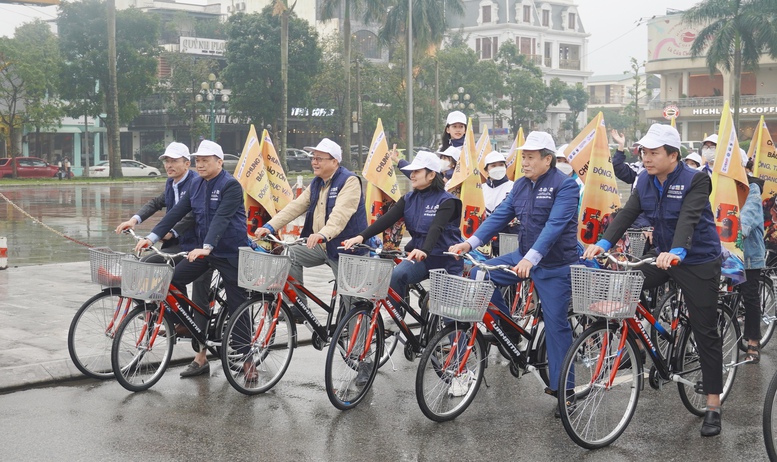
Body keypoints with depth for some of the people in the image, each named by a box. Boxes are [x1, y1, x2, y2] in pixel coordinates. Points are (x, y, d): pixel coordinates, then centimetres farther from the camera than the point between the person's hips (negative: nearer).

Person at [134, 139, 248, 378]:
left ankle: (249, 361, 10)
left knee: (237, 307, -3)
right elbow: (176, 212, 3)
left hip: (230, 253, -7)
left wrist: (206, 247, -40)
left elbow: (221, 219, -28)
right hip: (203, 250, 7)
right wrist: (151, 237, -5)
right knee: (173, 279, -7)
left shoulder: (231, 185, -16)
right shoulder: (196, 184, 6)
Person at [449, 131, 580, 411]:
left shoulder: (565, 185, -16)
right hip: (524, 257, 7)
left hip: (555, 265, -7)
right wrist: (471, 242, -10)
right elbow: (500, 216, 3)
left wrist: (531, 258, -39)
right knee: (479, 275, -4)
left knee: (556, 324, -3)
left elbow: (555, 225, -27)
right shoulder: (521, 185, 6)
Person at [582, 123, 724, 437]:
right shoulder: (645, 181, 0)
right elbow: (628, 213, -9)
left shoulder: (695, 180, -18)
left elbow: (689, 219, -33)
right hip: (662, 256, 6)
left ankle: (713, 406, 6)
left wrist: (677, 252, -49)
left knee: (705, 334, -1)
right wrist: (604, 243, -24)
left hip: (698, 261, -6)